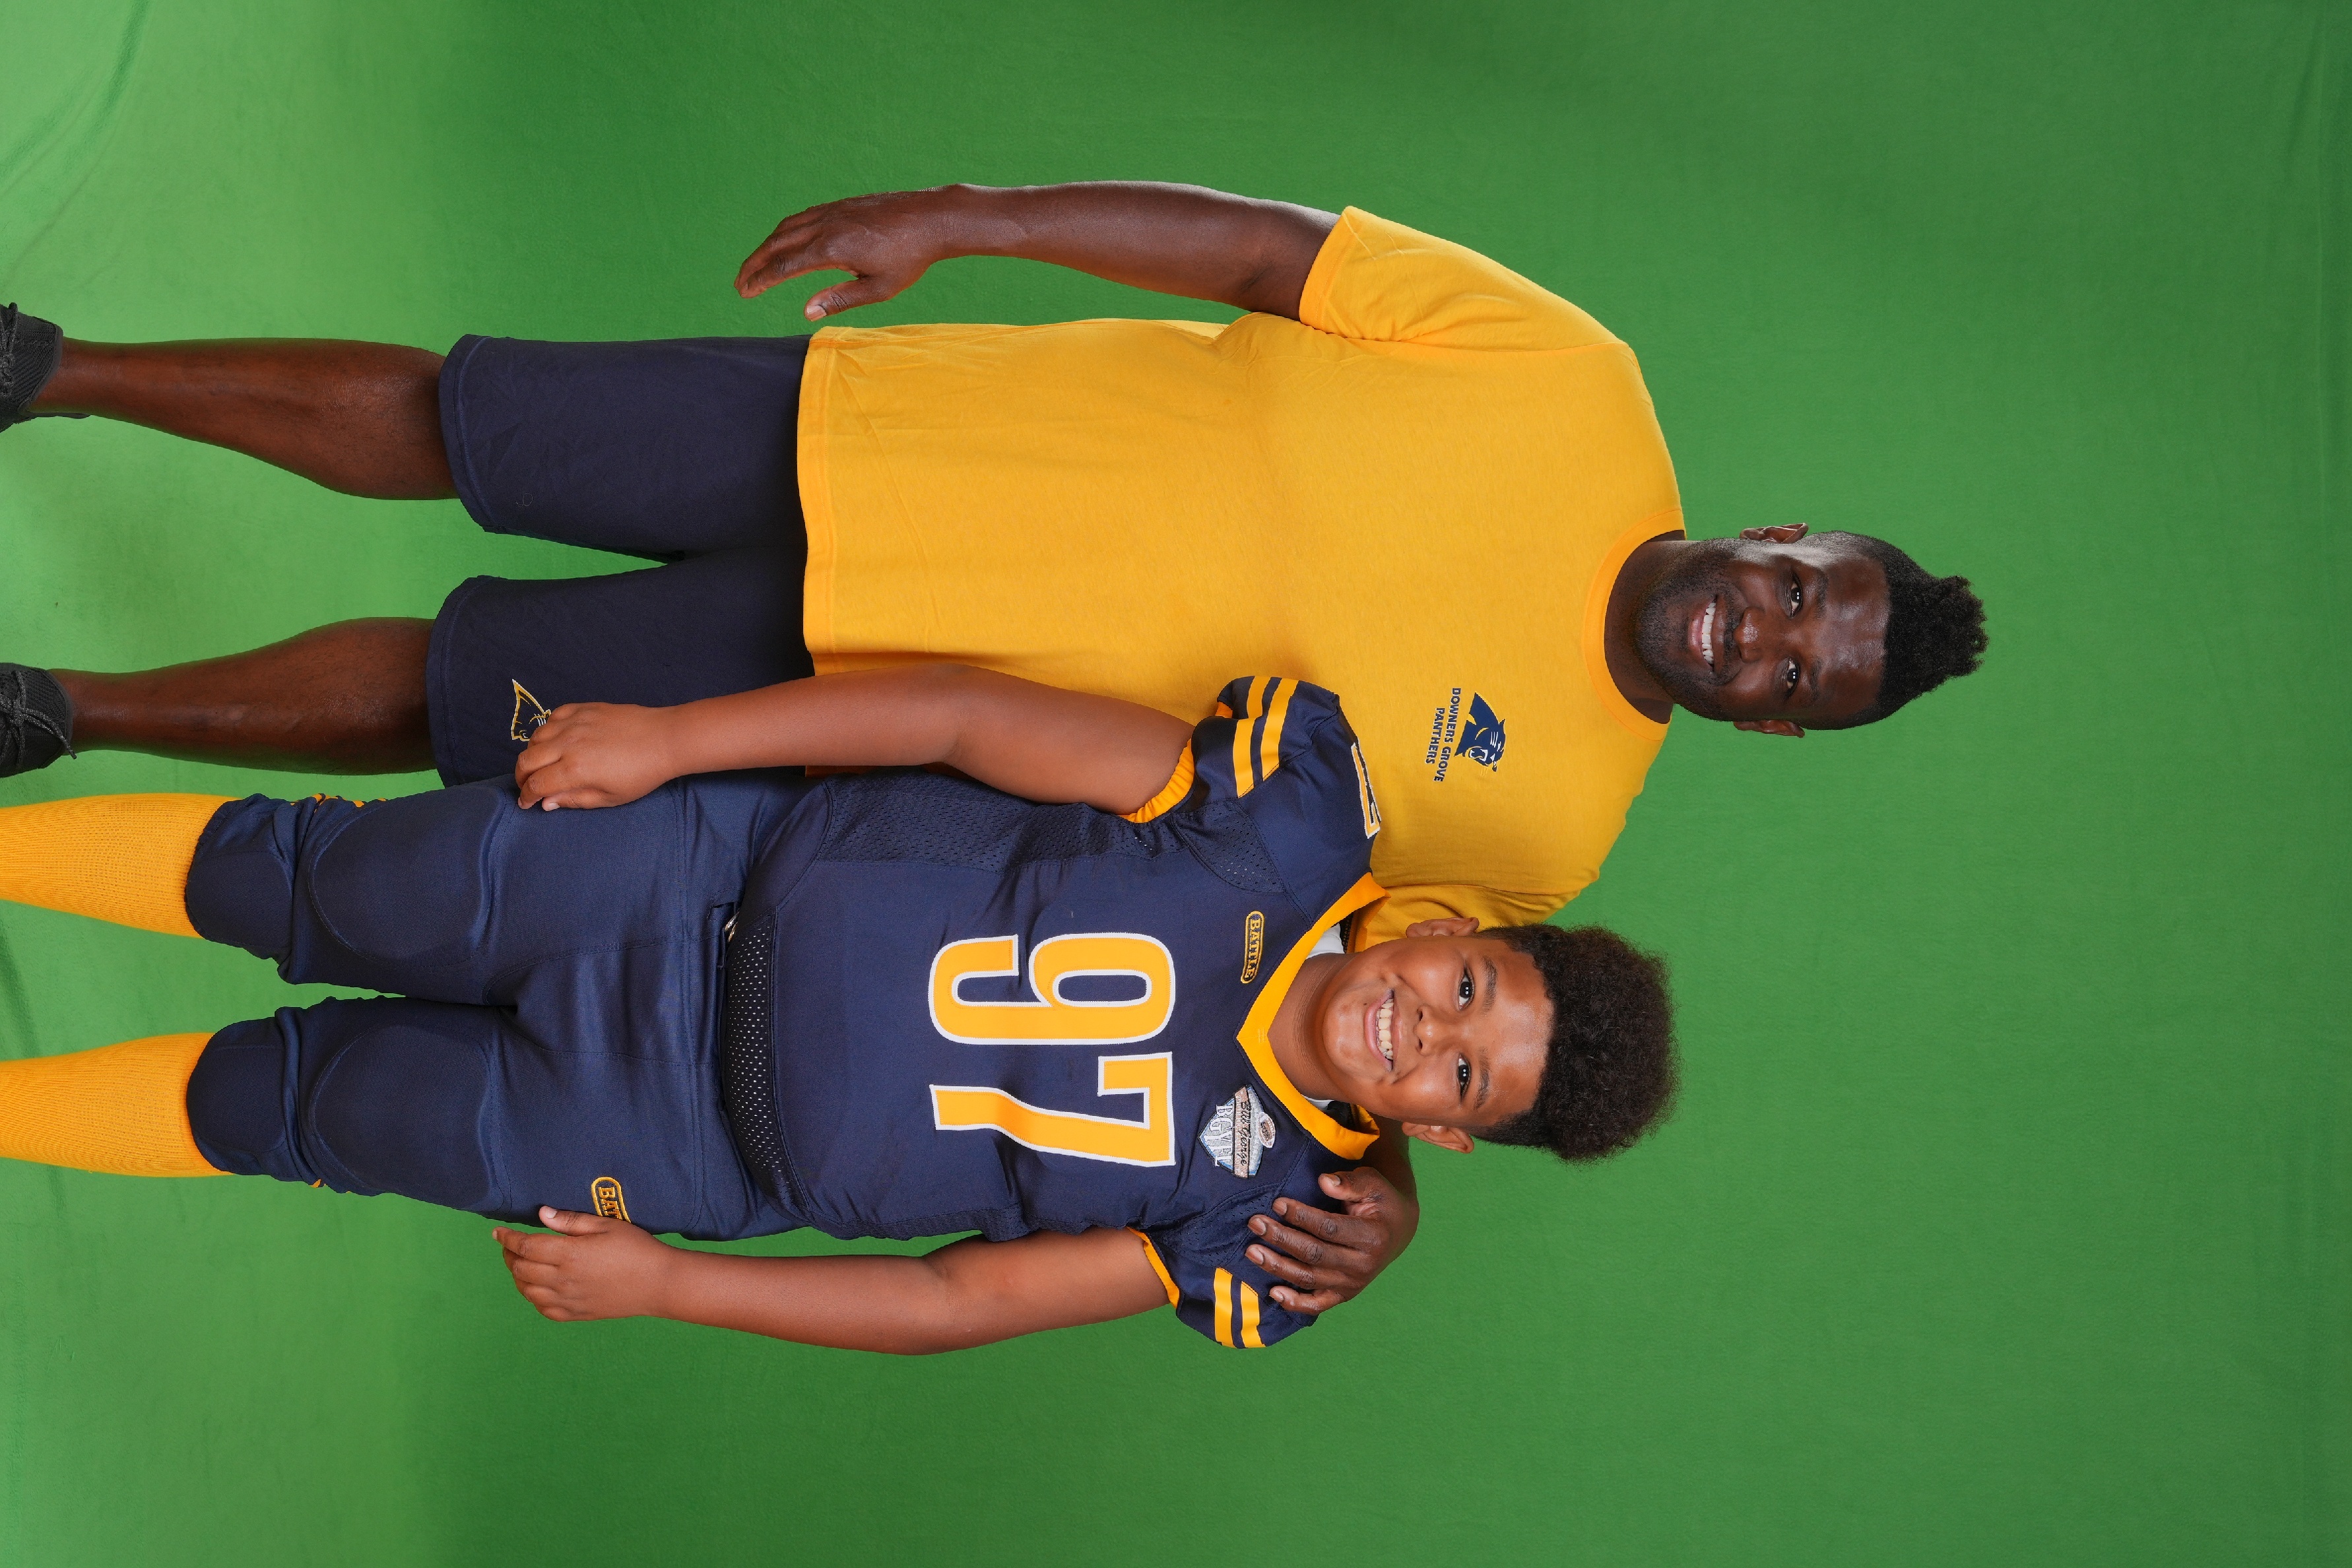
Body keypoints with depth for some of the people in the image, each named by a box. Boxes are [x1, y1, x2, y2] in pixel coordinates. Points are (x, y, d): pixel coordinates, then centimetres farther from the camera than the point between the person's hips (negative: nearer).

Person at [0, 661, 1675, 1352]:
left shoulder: (1258, 1235, -13)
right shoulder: (1301, 813, -17)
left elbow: (959, 1300, -9)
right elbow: (976, 716, -16)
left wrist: (663, 1283, -9)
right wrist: (672, 739, -18)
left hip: (703, 1142, 0)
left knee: (296, 1102, 4)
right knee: (321, 885, -1)